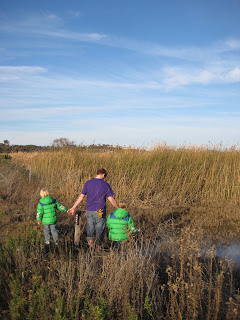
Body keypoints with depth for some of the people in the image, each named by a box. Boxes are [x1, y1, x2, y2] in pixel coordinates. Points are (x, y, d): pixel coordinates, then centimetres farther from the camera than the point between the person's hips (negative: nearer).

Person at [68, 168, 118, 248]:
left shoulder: (88, 183, 3)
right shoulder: (105, 185, -5)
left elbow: (81, 197, 4)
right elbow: (111, 199, -6)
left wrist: (73, 207, 13)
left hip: (89, 211, 2)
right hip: (100, 212, -2)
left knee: (90, 228, 14)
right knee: (100, 229, 9)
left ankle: (89, 240, -6)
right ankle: (98, 246, 15)